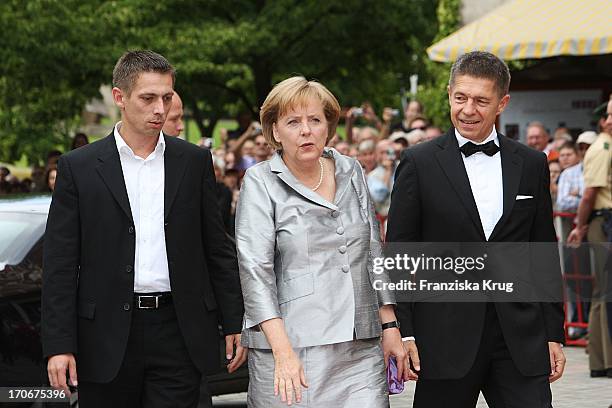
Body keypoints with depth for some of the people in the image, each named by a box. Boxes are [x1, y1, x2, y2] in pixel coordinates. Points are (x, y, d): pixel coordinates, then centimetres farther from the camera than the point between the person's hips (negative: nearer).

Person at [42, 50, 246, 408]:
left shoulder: (195, 161, 8)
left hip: (179, 334, 1)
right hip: (108, 335, -1)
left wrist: (235, 323, 6)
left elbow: (218, 249, 11)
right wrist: (59, 345, -7)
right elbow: (60, 265, -1)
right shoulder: (79, 167, 2)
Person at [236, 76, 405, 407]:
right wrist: (283, 351, -21)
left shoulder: (351, 172, 12)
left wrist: (390, 327, 11)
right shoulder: (260, 182, -2)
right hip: (289, 346, -3)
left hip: (360, 349, 4)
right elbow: (255, 270, -11)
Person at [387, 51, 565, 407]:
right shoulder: (419, 163, 1)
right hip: (445, 339, -2)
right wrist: (403, 333, -6)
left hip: (521, 340, 2)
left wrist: (554, 334, 9)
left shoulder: (532, 165, 9)